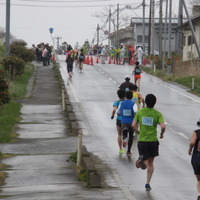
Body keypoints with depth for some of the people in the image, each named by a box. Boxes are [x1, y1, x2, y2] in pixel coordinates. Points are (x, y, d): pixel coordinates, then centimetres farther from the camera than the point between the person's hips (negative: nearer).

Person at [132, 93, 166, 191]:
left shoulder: (140, 112, 2)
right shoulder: (157, 114, -4)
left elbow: (133, 125, -3)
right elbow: (163, 126, -15)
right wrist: (162, 134, 5)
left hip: (142, 140, 1)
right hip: (153, 140, -1)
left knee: (144, 165, 7)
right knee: (150, 163, 15)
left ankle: (142, 159, -27)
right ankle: (148, 183, 12)